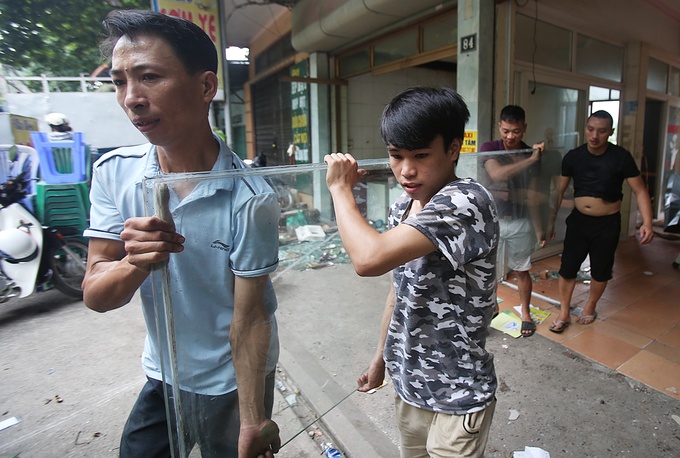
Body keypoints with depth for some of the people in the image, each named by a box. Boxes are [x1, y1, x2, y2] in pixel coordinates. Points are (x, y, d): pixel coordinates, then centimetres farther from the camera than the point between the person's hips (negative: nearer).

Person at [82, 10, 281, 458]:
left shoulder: (250, 199, -26)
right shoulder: (113, 172, -11)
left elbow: (249, 318, -20)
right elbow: (95, 296, -11)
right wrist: (135, 263, -33)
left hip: (232, 384, -3)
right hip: (161, 375, 4)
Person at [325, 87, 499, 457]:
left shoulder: (466, 203, -27)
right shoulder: (403, 207, -1)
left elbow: (368, 259, -39)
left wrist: (340, 188, -23)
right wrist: (380, 357, 14)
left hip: (456, 396, -7)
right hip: (408, 382, 7)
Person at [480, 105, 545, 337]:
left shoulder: (532, 155, -1)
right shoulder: (489, 148, -7)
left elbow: (532, 196, 3)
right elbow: (497, 174, -27)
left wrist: (538, 229, 4)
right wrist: (530, 160, -27)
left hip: (520, 222, 1)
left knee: (522, 270, 13)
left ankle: (526, 313, 32)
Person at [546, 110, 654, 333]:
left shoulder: (621, 157, -12)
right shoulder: (573, 156, -6)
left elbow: (640, 191, -9)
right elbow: (560, 191, 3)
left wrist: (647, 223, -20)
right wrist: (551, 220, 4)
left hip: (607, 223, -1)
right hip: (578, 220, 2)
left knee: (600, 270, 12)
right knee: (568, 266, 1)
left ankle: (590, 307, 36)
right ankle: (564, 314, 15)